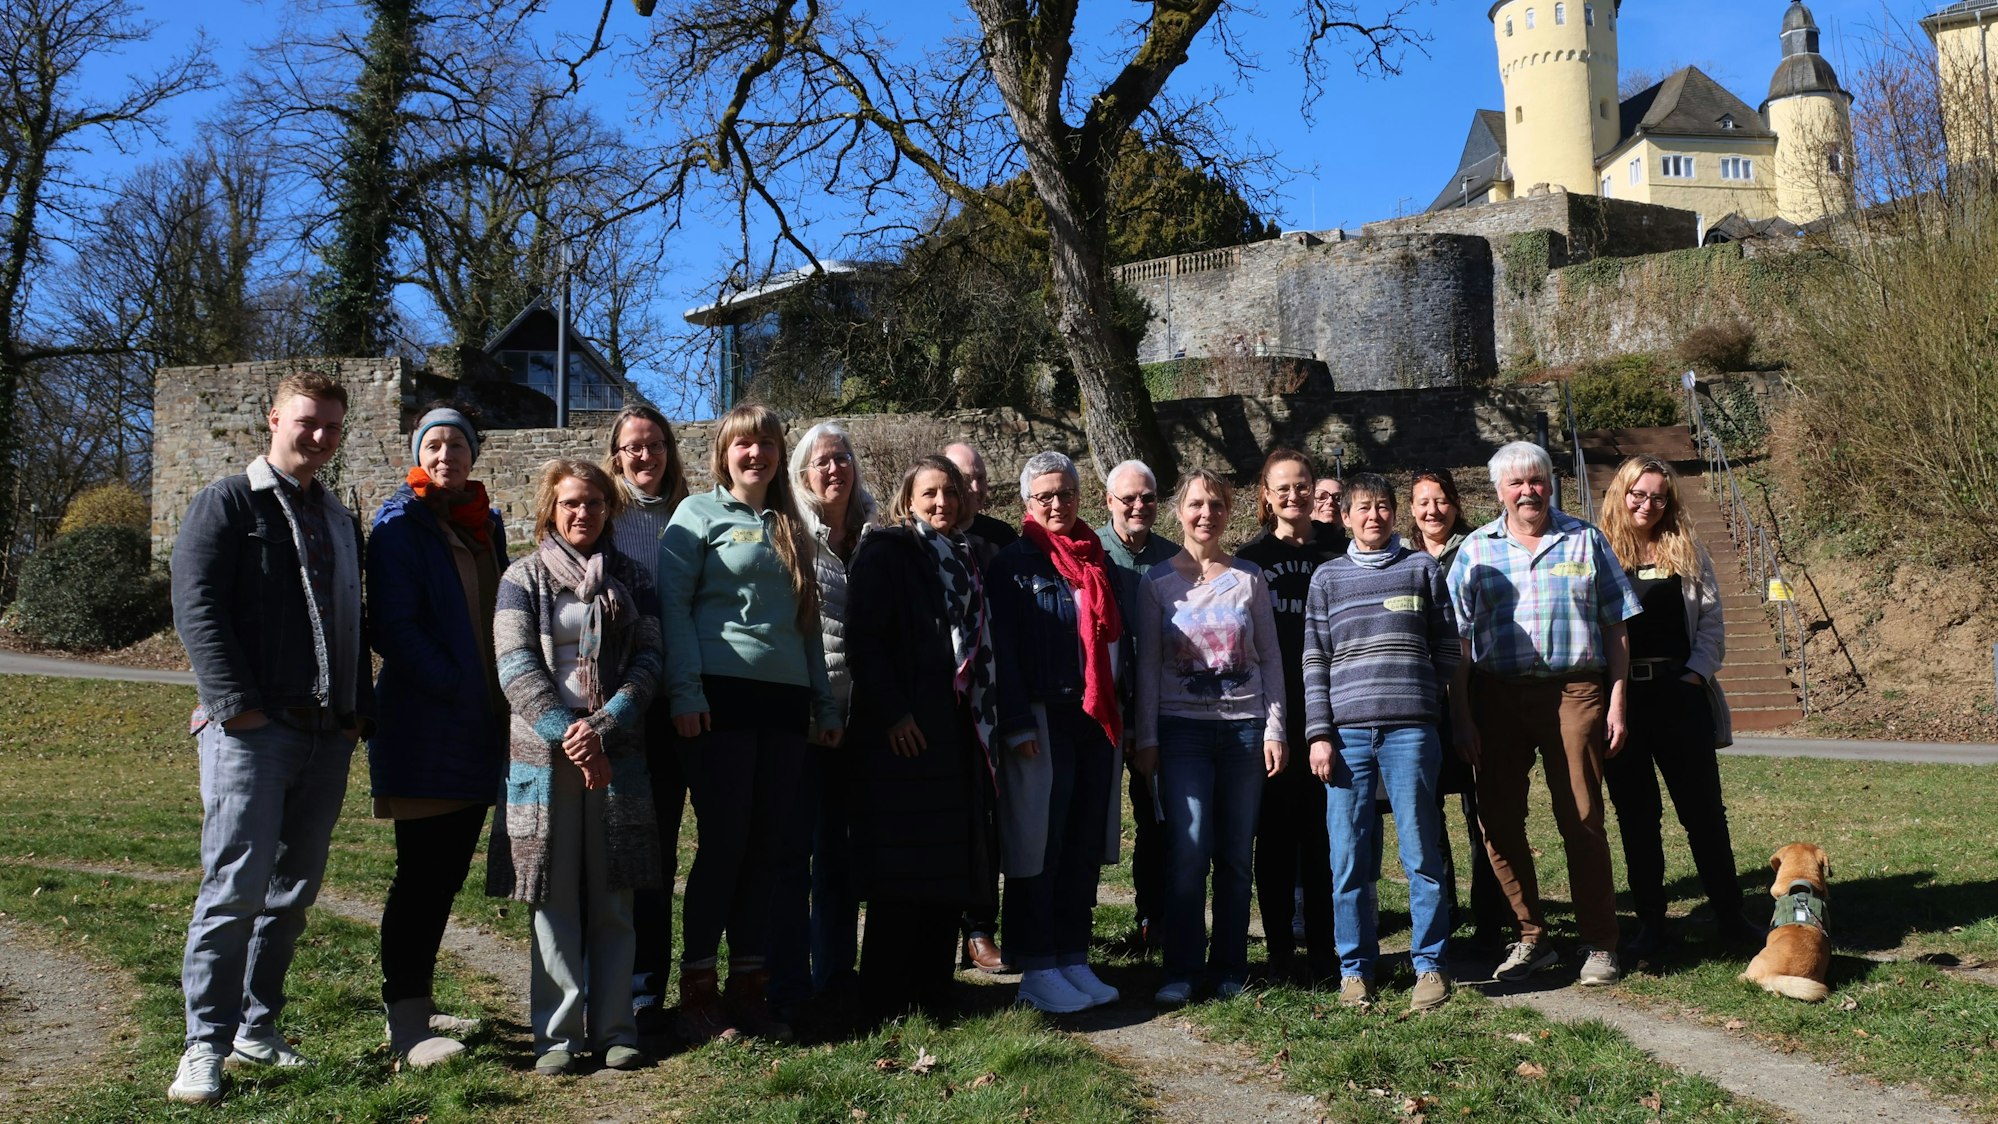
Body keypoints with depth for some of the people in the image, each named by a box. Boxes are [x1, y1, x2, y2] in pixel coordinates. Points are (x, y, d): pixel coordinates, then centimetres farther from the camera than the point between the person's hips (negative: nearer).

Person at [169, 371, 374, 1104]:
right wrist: (236, 704, -16)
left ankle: (256, 1029, 21)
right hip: (251, 731, -6)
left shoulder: (339, 520, 21)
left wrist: (358, 709, 12)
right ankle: (206, 1044, 0)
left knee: (294, 891, 10)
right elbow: (197, 608, -9)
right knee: (237, 887, -9)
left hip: (326, 736, 7)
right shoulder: (227, 503, 1)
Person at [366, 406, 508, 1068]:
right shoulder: (400, 524, -5)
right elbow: (393, 628, -13)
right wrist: (457, 690, -16)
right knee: (423, 870, -5)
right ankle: (405, 1020, 2)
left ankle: (415, 1004, 22)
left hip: (480, 727, 7)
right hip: (423, 727, -7)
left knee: (448, 869, 11)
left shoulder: (486, 523, 15)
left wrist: (500, 698, 7)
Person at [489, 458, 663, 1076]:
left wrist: (602, 729, -12)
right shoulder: (523, 577, 7)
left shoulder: (632, 579, 12)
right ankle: (556, 1035, 7)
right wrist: (567, 733, -14)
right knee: (554, 898, 0)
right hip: (543, 753, -1)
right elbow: (517, 666, -3)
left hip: (617, 753, 1)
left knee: (612, 898, 3)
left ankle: (614, 1030, 10)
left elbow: (648, 660, 3)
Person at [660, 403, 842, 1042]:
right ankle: (697, 992, 4)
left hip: (785, 701, 5)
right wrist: (684, 691, -14)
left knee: (766, 848, 5)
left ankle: (749, 988, 13)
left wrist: (825, 705, 16)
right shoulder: (700, 515, 5)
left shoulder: (791, 530, 21)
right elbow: (674, 603, -5)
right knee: (724, 843, -6)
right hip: (722, 696, -5)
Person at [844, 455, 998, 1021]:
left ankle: (934, 991, 18)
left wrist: (981, 718, 14)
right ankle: (885, 1000, 3)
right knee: (902, 870, -6)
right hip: (902, 730, -7)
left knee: (949, 866, 9)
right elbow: (864, 636, -12)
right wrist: (892, 712, -19)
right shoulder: (886, 550, -3)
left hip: (955, 730, 7)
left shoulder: (961, 560, 19)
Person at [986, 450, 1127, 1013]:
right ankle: (1037, 970, 6)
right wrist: (1018, 723, -15)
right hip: (1043, 720, -6)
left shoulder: (1098, 562, 15)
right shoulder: (1012, 564, -2)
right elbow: (1002, 648, -8)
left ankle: (1074, 960, 18)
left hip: (1098, 719, 6)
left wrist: (1119, 712, 13)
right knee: (1039, 845, -2)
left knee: (1086, 846, 9)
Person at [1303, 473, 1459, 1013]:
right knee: (1349, 858, 1)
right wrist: (1319, 733, 0)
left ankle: (1429, 964, 11)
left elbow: (1446, 648, 12)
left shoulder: (1422, 568, 11)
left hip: (1411, 730, -1)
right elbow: (1314, 661, 7)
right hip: (1346, 732, 1)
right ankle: (1355, 967, 12)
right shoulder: (1328, 577, 12)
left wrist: (1416, 698, 6)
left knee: (1421, 852, 0)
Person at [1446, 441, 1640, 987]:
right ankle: (1531, 939, 19)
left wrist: (1617, 701, 0)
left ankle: (1599, 945, 10)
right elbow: (1458, 639, 5)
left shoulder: (1585, 540, 9)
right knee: (1499, 821, 5)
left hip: (1574, 691, -1)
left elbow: (1616, 627, 8)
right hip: (1497, 696, 2)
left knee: (1582, 820, -1)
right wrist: (1461, 715, -3)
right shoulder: (1476, 550, 9)